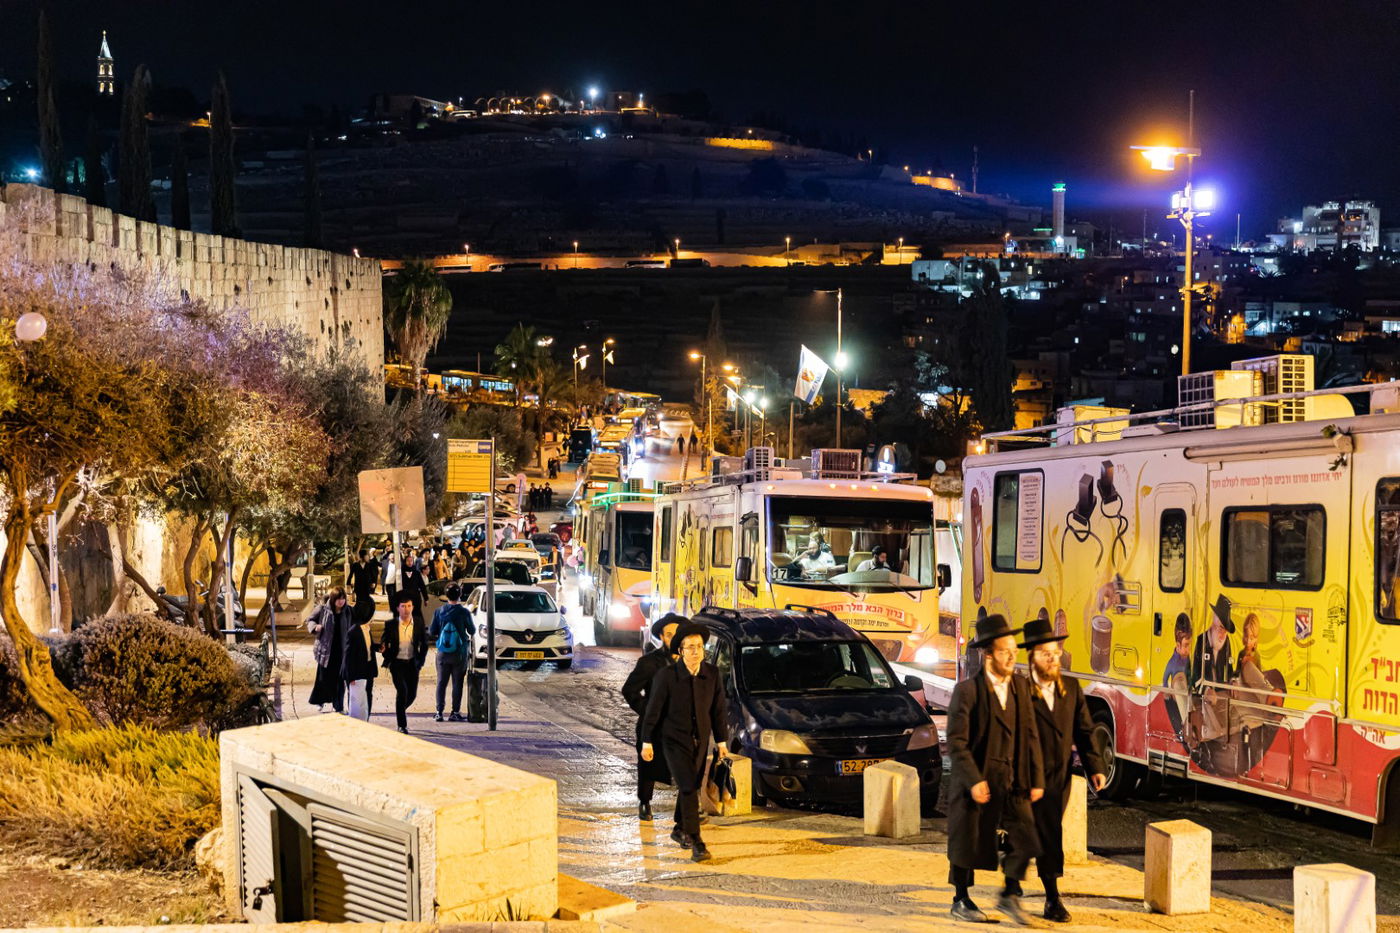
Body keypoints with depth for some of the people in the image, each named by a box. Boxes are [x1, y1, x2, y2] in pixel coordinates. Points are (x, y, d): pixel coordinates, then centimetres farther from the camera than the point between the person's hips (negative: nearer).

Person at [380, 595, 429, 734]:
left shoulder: (419, 623, -1)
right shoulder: (391, 625, -5)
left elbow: (424, 644, 9)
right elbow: (384, 644, 6)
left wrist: (421, 661, 2)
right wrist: (388, 659, -7)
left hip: (412, 663, 3)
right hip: (397, 663, -3)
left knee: (412, 694, 4)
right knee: (402, 690, -18)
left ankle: (400, 710, 37)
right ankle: (402, 725, -8)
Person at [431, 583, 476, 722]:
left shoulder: (439, 611, -4)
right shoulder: (464, 612, -10)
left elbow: (432, 632, 1)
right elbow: (472, 631, 1)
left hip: (443, 653, 2)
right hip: (460, 653, -2)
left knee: (441, 683, 8)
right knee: (457, 683, 6)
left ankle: (439, 712, 3)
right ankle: (455, 712, 4)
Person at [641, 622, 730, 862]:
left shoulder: (712, 674, -4)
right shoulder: (666, 675, -15)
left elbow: (718, 709, 4)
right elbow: (653, 709, -8)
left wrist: (721, 740, 6)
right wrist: (646, 741, -5)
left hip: (701, 741, 5)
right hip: (675, 740, -5)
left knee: (691, 787, 16)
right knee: (688, 789, -14)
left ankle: (680, 830, 37)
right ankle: (696, 844, -15)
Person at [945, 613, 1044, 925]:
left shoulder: (1021, 686, 6)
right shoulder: (967, 690, -12)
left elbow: (1031, 735, 8)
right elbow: (956, 741, -14)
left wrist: (1037, 779, 5)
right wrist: (973, 780, -20)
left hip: (1013, 781, 5)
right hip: (977, 780, -5)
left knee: (1025, 840, -2)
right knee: (967, 842, 6)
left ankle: (1009, 896, 16)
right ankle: (961, 901, 23)